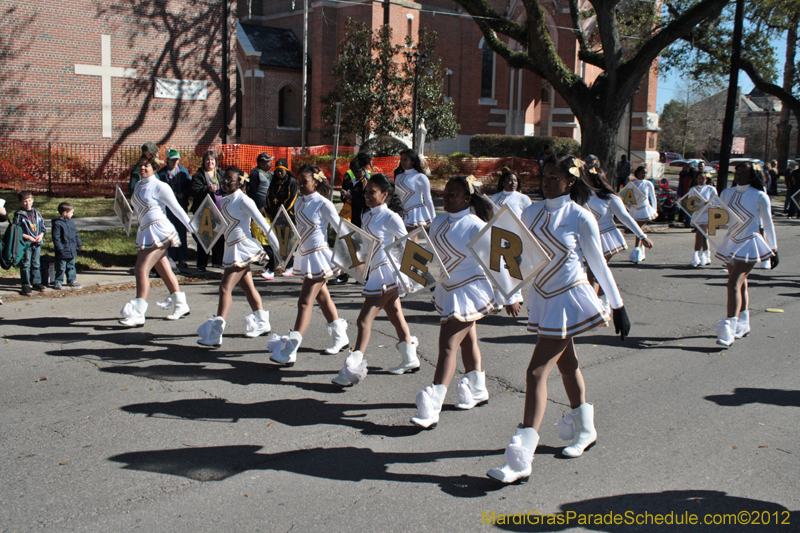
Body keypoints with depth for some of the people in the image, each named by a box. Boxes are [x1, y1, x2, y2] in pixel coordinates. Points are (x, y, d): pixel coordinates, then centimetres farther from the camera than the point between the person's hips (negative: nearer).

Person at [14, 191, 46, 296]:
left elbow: (43, 227, 13)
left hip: (37, 244, 4)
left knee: (36, 263, 12)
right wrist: (27, 237, -17)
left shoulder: (37, 214, 9)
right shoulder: (19, 215, -6)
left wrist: (41, 235, -6)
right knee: (25, 264, 0)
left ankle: (36, 282, 23)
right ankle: (26, 285, 5)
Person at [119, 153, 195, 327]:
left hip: (158, 232, -9)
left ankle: (138, 314, -14)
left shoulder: (159, 186, -9)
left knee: (141, 270, -14)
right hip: (145, 233, 9)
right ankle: (181, 305, 25)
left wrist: (193, 229, -5)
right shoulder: (139, 185, 14)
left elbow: (177, 209, -7)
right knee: (165, 271, 14)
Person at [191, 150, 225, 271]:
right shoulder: (198, 175, 1)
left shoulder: (221, 174, 14)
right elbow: (195, 191, -12)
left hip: (220, 210, 4)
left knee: (220, 237, 8)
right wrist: (208, 189, -26)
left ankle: (218, 261, 19)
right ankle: (201, 264, 5)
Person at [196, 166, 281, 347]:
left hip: (242, 248, -9)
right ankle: (262, 323, 34)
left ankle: (215, 333, -17)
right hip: (232, 248, 9)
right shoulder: (224, 200, 9)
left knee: (225, 288, -14)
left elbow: (263, 224, -12)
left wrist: (278, 248, -9)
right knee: (248, 287, 19)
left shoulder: (243, 201, -14)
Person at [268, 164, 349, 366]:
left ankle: (289, 351, -14)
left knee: (305, 302, -11)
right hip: (304, 255, 9)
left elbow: (341, 229, -10)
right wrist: (290, 256, 18)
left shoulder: (323, 204, -15)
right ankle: (340, 337, 33)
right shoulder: (299, 203, 7)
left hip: (318, 255, -9)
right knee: (322, 297, 18)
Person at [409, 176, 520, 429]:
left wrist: (509, 299, -9)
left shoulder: (477, 227, -19)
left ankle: (431, 409, -16)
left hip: (469, 292, -8)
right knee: (467, 340, 21)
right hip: (447, 289, 8)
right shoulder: (439, 221, 2)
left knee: (448, 346, -14)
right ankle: (477, 391, 38)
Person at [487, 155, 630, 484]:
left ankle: (521, 460, -14)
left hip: (568, 298, -7)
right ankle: (584, 431, 42)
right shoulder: (532, 212, 5)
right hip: (542, 296, 7)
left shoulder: (580, 217, -12)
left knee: (536, 372, -13)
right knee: (566, 365, 21)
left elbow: (599, 264, -6)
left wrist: (618, 306, -3)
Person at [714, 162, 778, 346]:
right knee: (740, 284, 16)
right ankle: (743, 325, 28)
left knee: (734, 284, -18)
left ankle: (728, 329, -23)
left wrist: (773, 249, 3)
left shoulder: (760, 196, -9)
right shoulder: (726, 193, 4)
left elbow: (768, 224, -1)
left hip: (750, 244, -6)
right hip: (731, 242, 6)